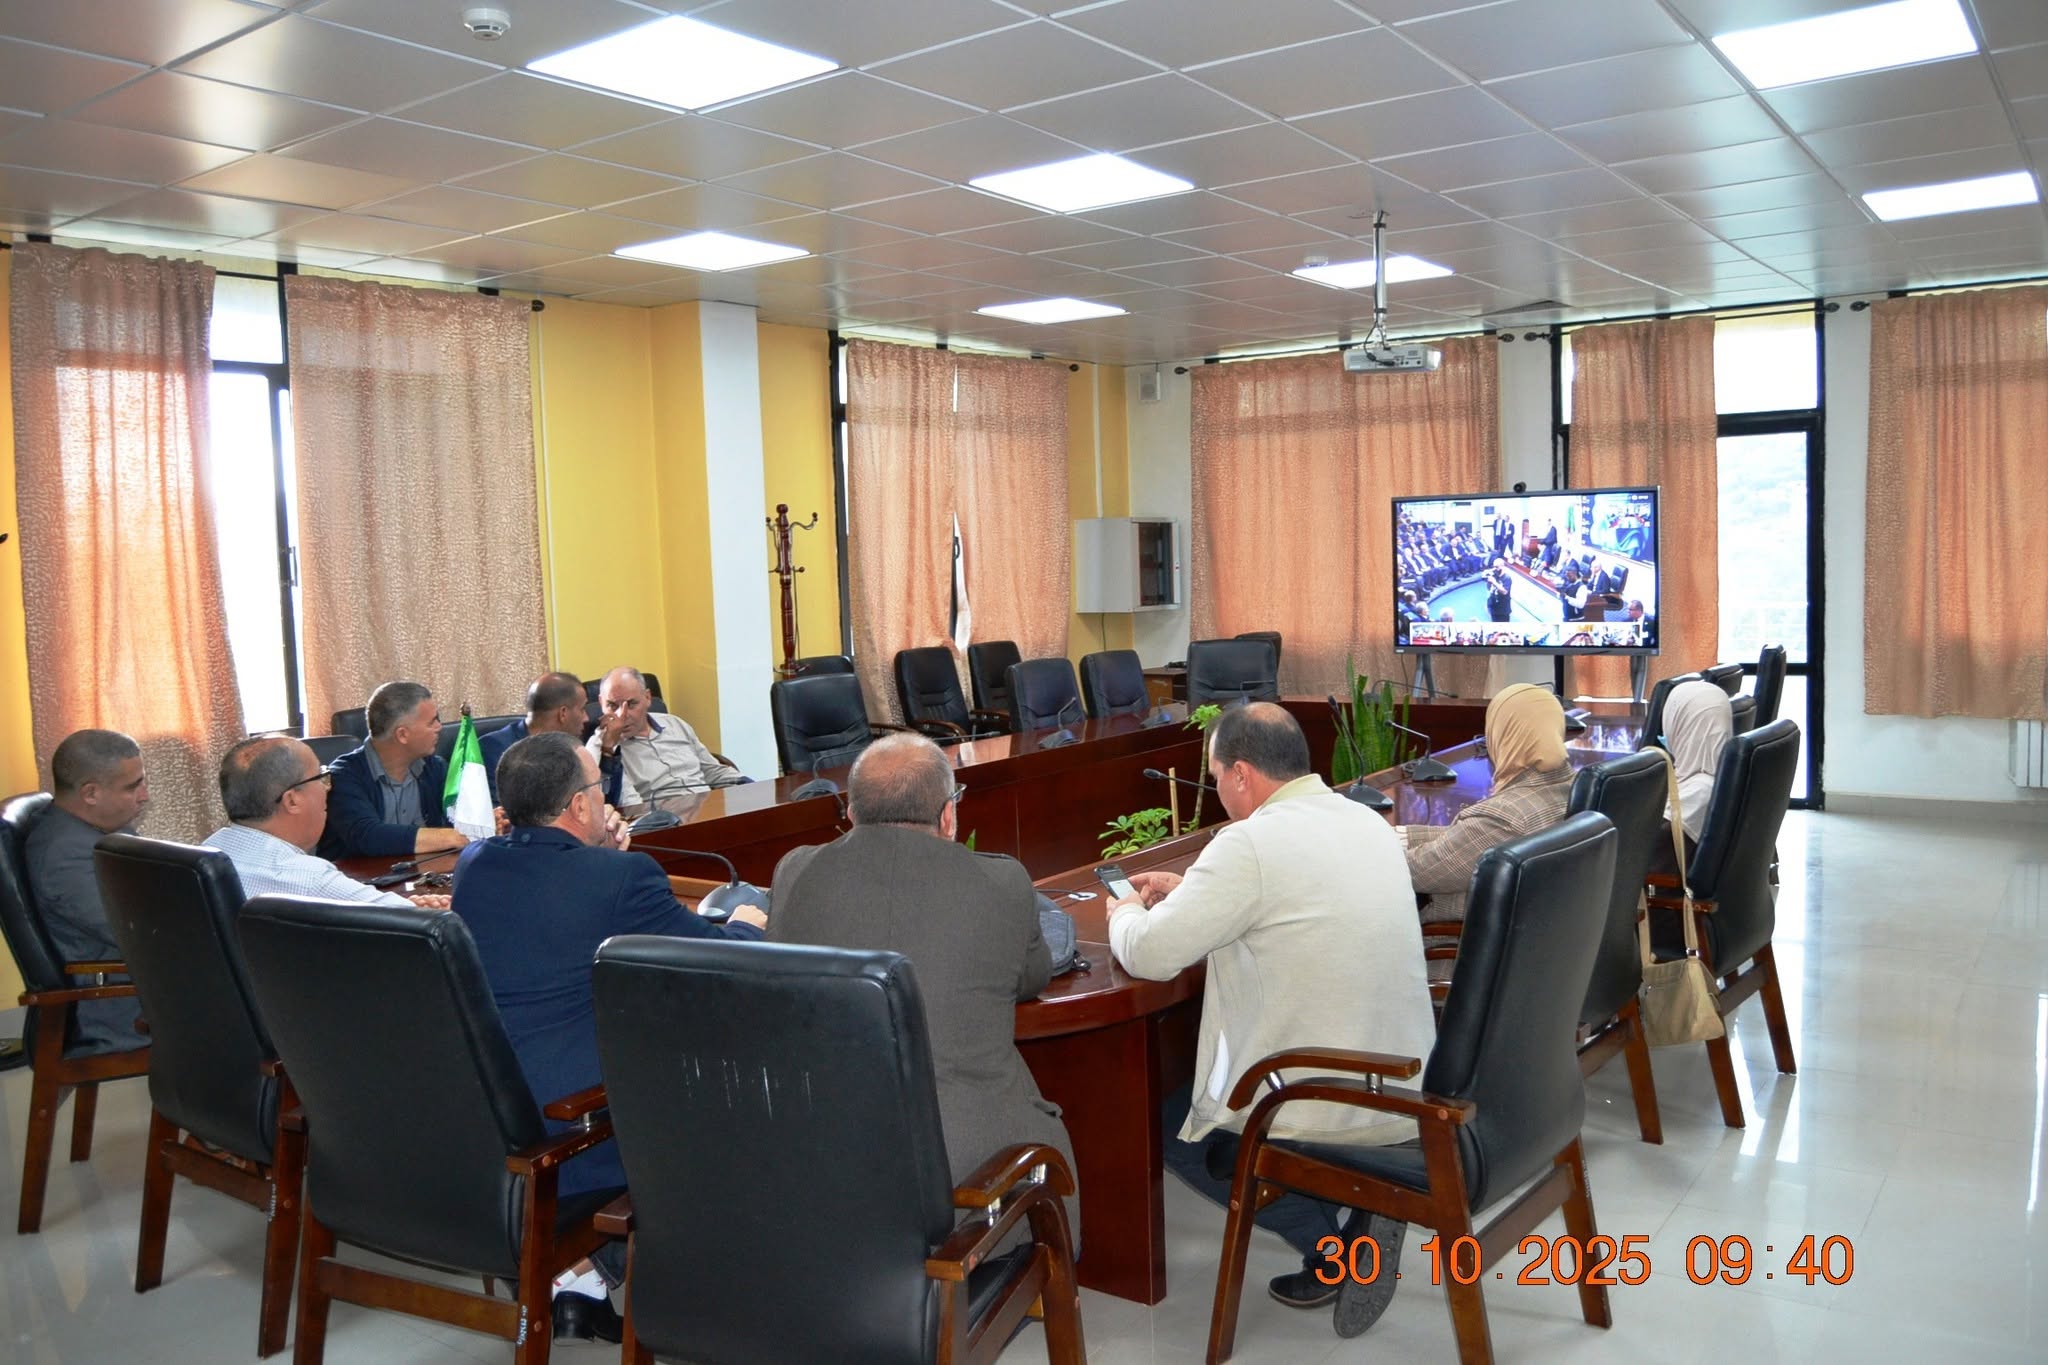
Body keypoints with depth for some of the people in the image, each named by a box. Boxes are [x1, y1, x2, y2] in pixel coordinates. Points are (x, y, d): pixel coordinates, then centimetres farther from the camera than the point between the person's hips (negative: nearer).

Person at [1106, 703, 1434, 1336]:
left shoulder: (1251, 843, -21)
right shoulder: (1368, 822, 5)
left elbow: (1150, 956, -17)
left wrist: (1126, 913, 6)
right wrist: (1193, 888, 23)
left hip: (1329, 1106, -8)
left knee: (1171, 1125, 22)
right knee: (1205, 1091, 31)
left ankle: (1331, 1241, 4)